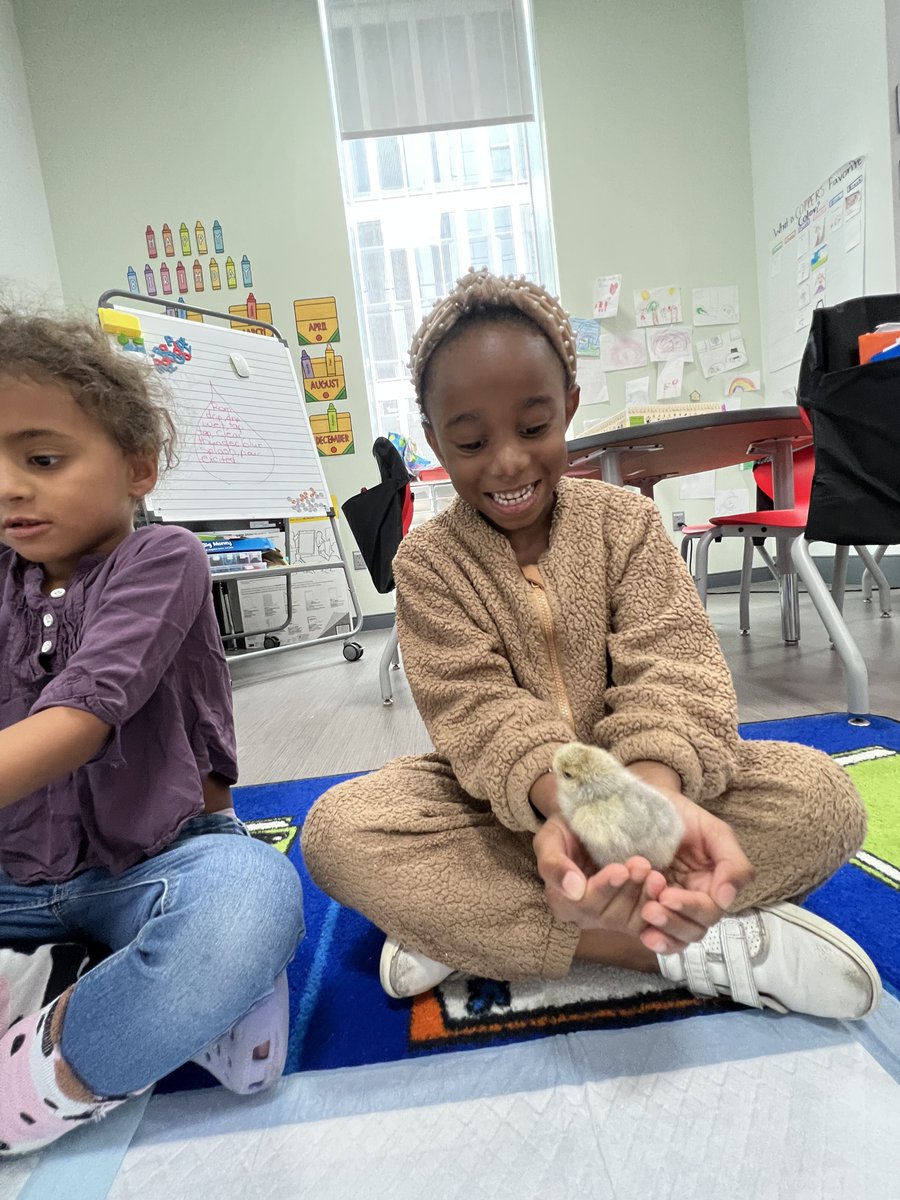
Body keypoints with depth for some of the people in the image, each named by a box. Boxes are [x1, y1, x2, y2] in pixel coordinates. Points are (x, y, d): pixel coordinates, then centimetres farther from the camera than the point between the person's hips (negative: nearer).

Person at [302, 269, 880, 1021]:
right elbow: (480, 712, -20)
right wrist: (567, 804, -41)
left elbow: (667, 669, -16)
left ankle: (465, 925, -23)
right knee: (337, 828, -26)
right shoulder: (427, 561, -9)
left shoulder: (625, 521, -5)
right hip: (502, 798, 0)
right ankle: (695, 946, -26)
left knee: (823, 796, -21)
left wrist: (656, 791, -38)